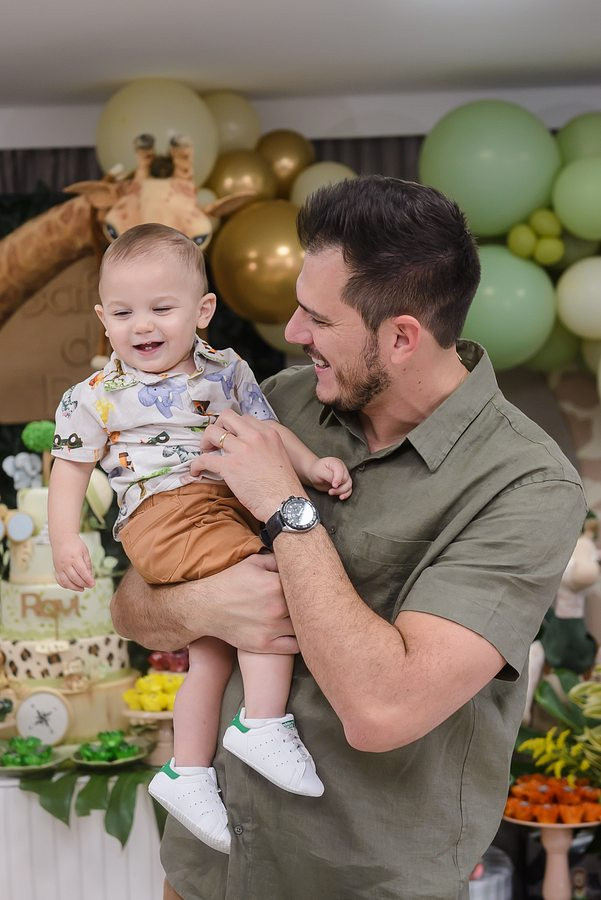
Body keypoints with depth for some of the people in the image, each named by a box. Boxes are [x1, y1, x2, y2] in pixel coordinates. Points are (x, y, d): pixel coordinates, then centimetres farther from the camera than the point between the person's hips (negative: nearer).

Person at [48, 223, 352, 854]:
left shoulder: (226, 372, 13)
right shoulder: (96, 397, 3)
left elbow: (268, 429, 15)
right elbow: (70, 468, 5)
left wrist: (312, 465, -3)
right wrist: (64, 538, -9)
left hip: (231, 507, 6)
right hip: (164, 514, -6)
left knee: (214, 646, 9)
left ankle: (187, 773, 21)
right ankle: (263, 723, -18)